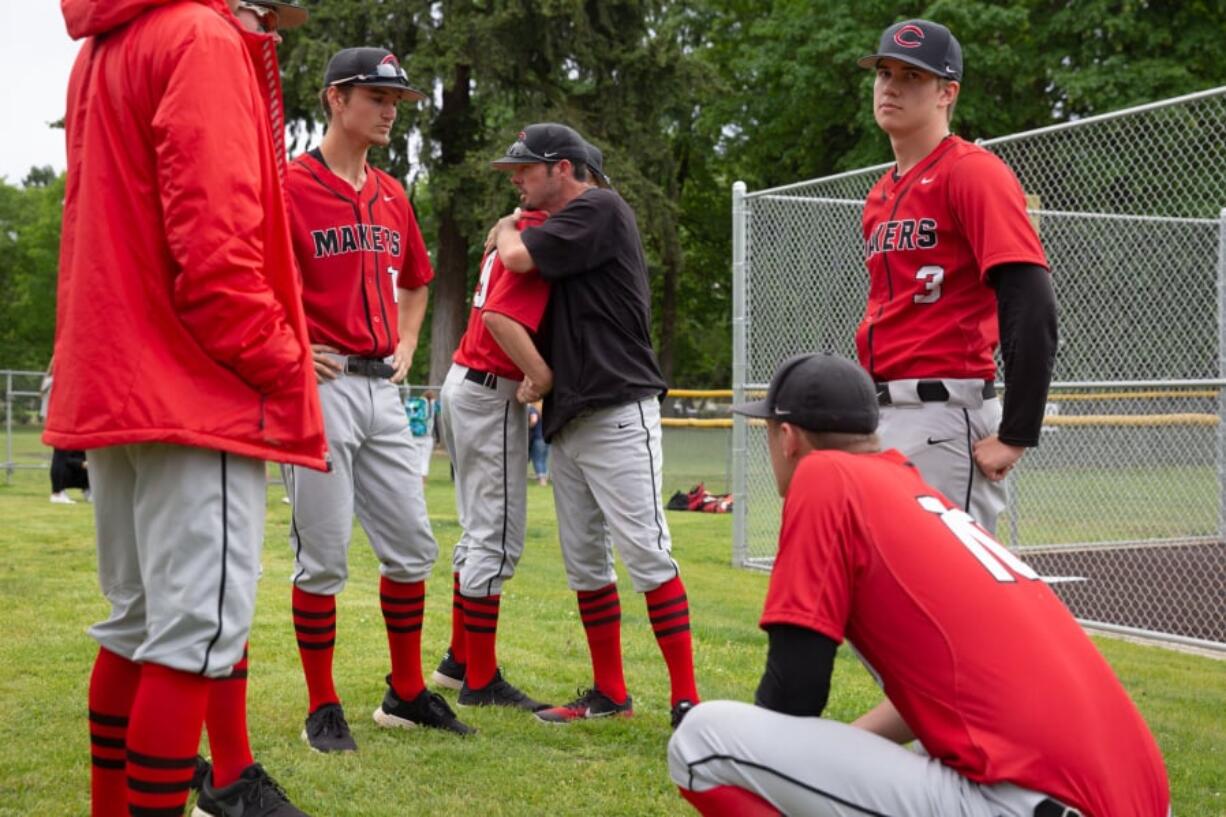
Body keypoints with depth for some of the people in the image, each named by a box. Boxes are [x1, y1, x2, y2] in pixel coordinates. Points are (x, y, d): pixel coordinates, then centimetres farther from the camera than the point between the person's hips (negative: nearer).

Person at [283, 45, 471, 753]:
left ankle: (408, 694, 23)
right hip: (320, 385, -7)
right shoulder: (291, 186, -7)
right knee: (323, 556, -1)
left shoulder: (393, 196, 14)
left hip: (383, 389, 7)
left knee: (413, 547, 9)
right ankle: (323, 710, 12)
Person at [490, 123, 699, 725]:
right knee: (584, 563, 10)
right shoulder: (558, 229, 20)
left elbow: (518, 256, -17)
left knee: (646, 552, -13)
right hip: (566, 419, 10)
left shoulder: (600, 208, -6)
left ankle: (686, 699, -9)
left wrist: (506, 229, 6)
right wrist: (536, 371, 5)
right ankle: (609, 693, 19)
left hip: (617, 411, -9)